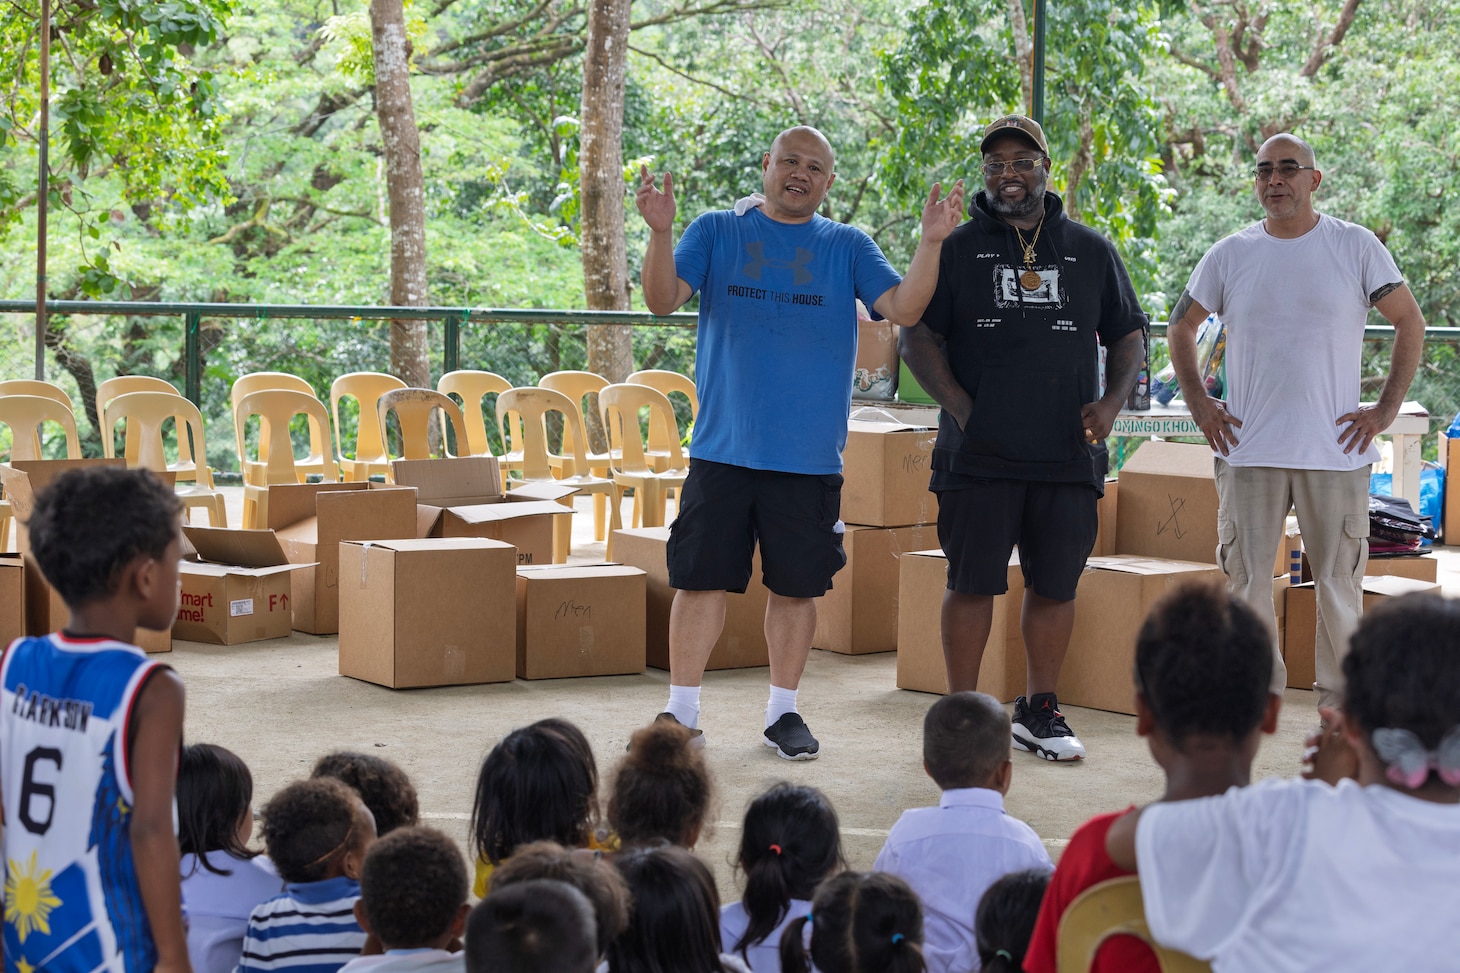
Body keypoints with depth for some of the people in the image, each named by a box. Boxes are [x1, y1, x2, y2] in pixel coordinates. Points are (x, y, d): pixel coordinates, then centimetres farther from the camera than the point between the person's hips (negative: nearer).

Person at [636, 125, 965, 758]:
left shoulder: (847, 247, 8)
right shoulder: (717, 232, 6)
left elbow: (903, 309, -4)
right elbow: (664, 300, -6)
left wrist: (931, 242, -18)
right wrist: (660, 231, -22)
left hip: (810, 456, 1)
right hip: (724, 446, -1)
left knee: (796, 587, 7)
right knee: (700, 580, -1)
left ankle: (782, 712, 20)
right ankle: (681, 713, 8)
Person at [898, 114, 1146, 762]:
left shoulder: (1091, 252, 13)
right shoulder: (957, 248, 6)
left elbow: (1127, 336, 18)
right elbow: (916, 338, 3)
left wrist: (1111, 402, 1)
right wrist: (961, 408, -9)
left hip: (1069, 456, 2)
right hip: (978, 455, -2)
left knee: (1056, 585, 6)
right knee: (972, 582, -1)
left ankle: (1038, 711, 19)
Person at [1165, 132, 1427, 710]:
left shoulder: (1357, 248, 1)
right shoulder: (1230, 255, 6)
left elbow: (1410, 324, 8)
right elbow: (1180, 327, 19)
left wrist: (1386, 409, 1)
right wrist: (1199, 404, 8)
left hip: (1336, 451, -1)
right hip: (1248, 451, 2)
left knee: (1338, 584, 2)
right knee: (1247, 581, 3)